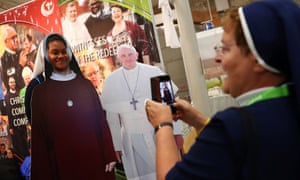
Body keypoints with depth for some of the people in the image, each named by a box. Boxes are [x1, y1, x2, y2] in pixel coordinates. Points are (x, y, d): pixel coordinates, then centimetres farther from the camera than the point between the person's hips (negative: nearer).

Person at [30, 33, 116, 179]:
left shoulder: (85, 84, 7)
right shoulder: (40, 92, 2)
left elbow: (101, 120, 4)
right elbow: (39, 135, 1)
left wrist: (109, 156, -2)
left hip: (93, 157, 2)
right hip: (62, 162, -1)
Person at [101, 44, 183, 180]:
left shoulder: (154, 72, -3)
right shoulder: (111, 81, 0)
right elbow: (111, 115, 3)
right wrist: (116, 145, 3)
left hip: (159, 133, 0)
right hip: (132, 140, 0)